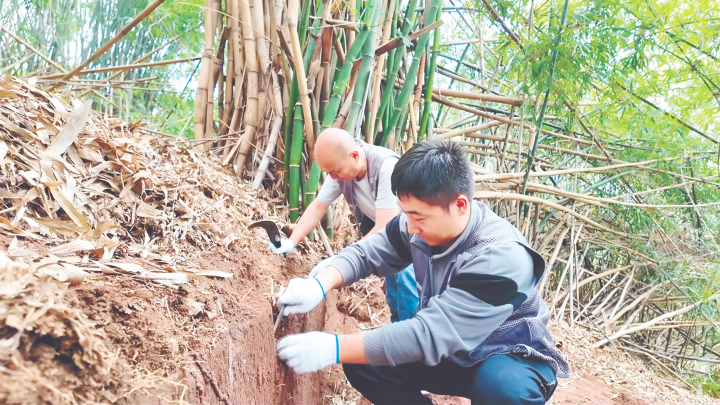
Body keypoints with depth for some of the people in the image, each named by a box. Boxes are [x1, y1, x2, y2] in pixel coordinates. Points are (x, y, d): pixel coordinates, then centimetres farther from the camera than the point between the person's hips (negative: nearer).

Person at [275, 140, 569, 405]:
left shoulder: (502, 258, -34)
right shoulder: (427, 222, -14)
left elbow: (429, 335, -38)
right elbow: (365, 254, -4)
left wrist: (333, 348, -39)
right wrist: (319, 285, -24)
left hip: (510, 359, -6)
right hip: (449, 352, 6)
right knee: (361, 362, -10)